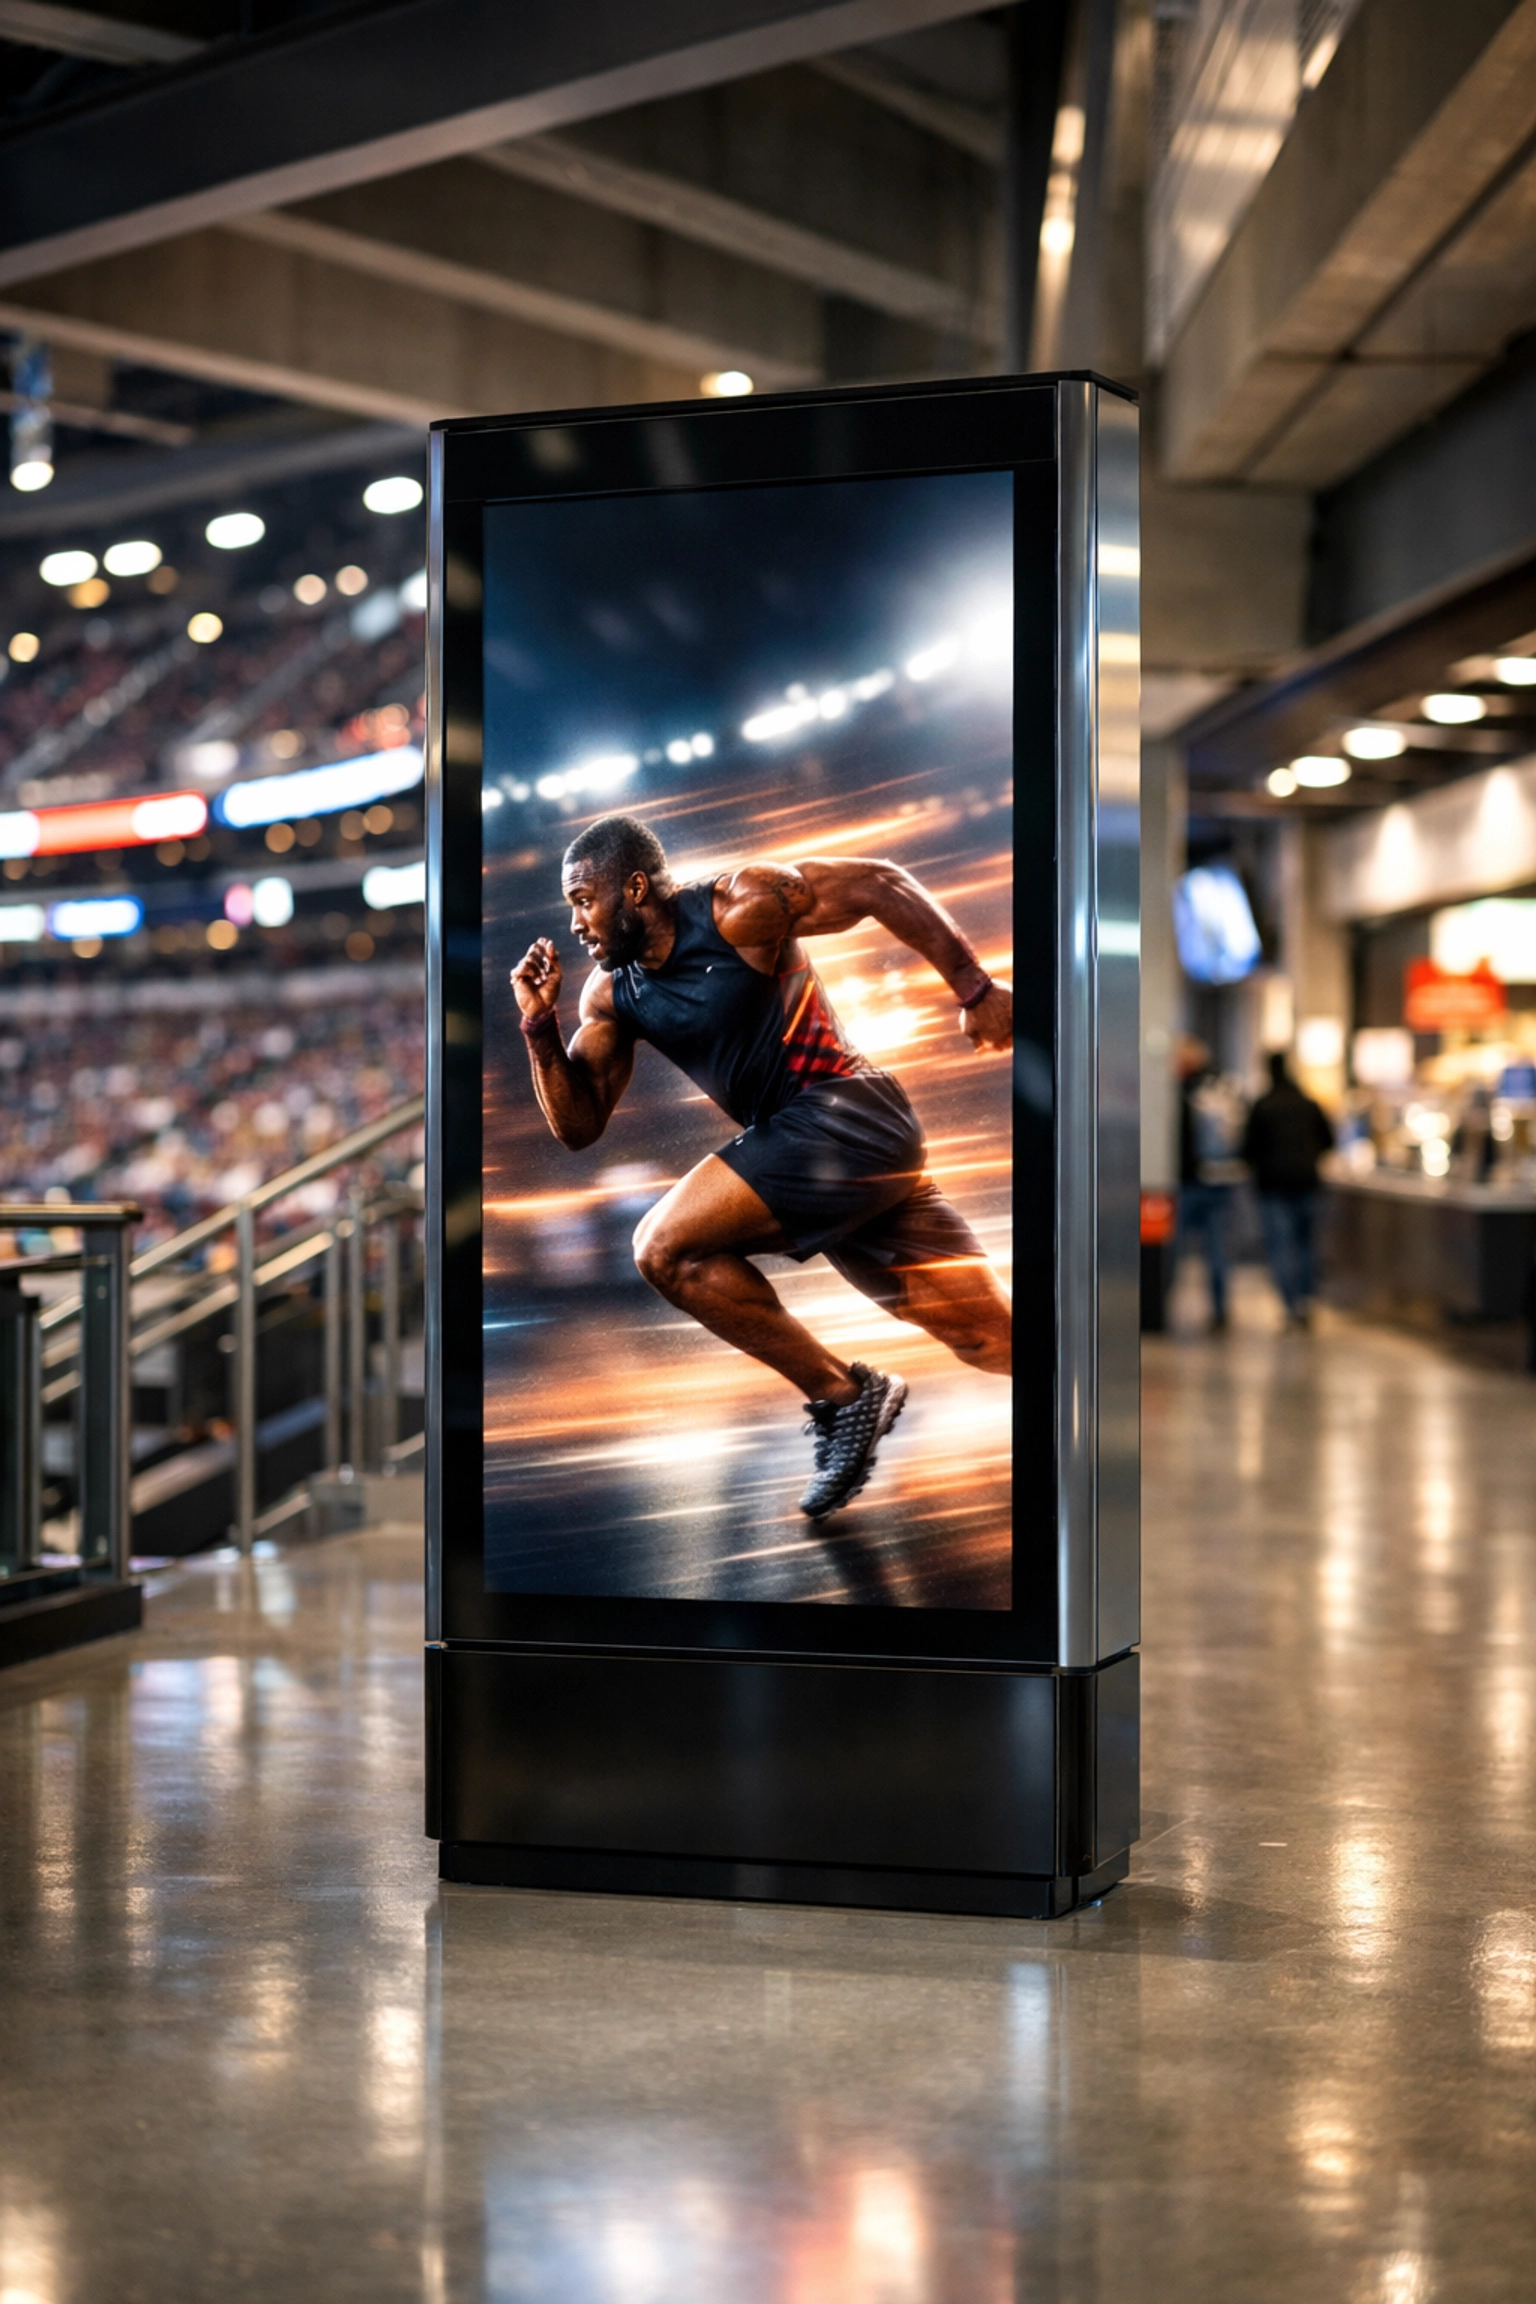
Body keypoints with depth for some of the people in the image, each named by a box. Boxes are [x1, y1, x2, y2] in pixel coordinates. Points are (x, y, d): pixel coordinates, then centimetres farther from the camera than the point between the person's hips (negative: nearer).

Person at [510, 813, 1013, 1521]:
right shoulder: (611, 993, 11)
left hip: (843, 1115, -8)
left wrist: (976, 991, -9)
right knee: (994, 1342, 7)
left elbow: (878, 884, -9)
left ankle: (843, 1394, -7)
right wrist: (540, 1024, -2)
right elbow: (579, 1126, 11)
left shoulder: (738, 907, -10)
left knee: (666, 1248, -14)